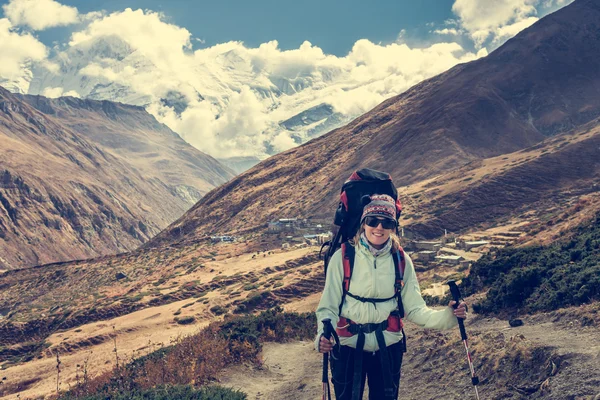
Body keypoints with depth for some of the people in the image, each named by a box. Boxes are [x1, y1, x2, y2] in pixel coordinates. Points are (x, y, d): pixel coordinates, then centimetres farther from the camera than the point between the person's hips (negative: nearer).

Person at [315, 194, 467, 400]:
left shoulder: (401, 260, -5)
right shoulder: (343, 257, -13)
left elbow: (415, 309, -6)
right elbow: (328, 307, -12)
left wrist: (446, 316, -23)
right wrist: (323, 335, -31)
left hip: (388, 347, 2)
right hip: (348, 346, -2)